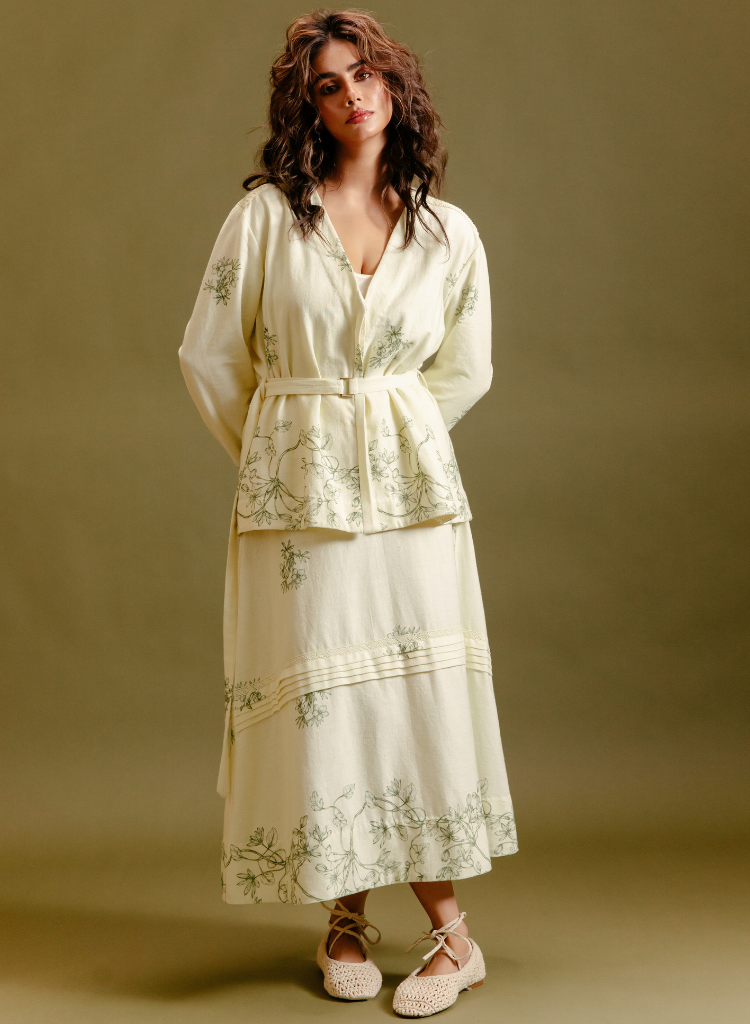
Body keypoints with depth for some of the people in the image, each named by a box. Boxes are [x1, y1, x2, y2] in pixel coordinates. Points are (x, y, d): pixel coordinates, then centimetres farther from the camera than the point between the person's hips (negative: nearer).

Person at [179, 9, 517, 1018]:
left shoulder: (449, 232, 5)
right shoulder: (265, 215, -1)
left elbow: (465, 368, 16)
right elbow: (210, 355, 4)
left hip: (411, 486, 1)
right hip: (296, 492, -1)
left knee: (418, 688, 1)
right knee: (316, 695, 2)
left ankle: (450, 930, 12)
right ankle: (345, 918, 19)